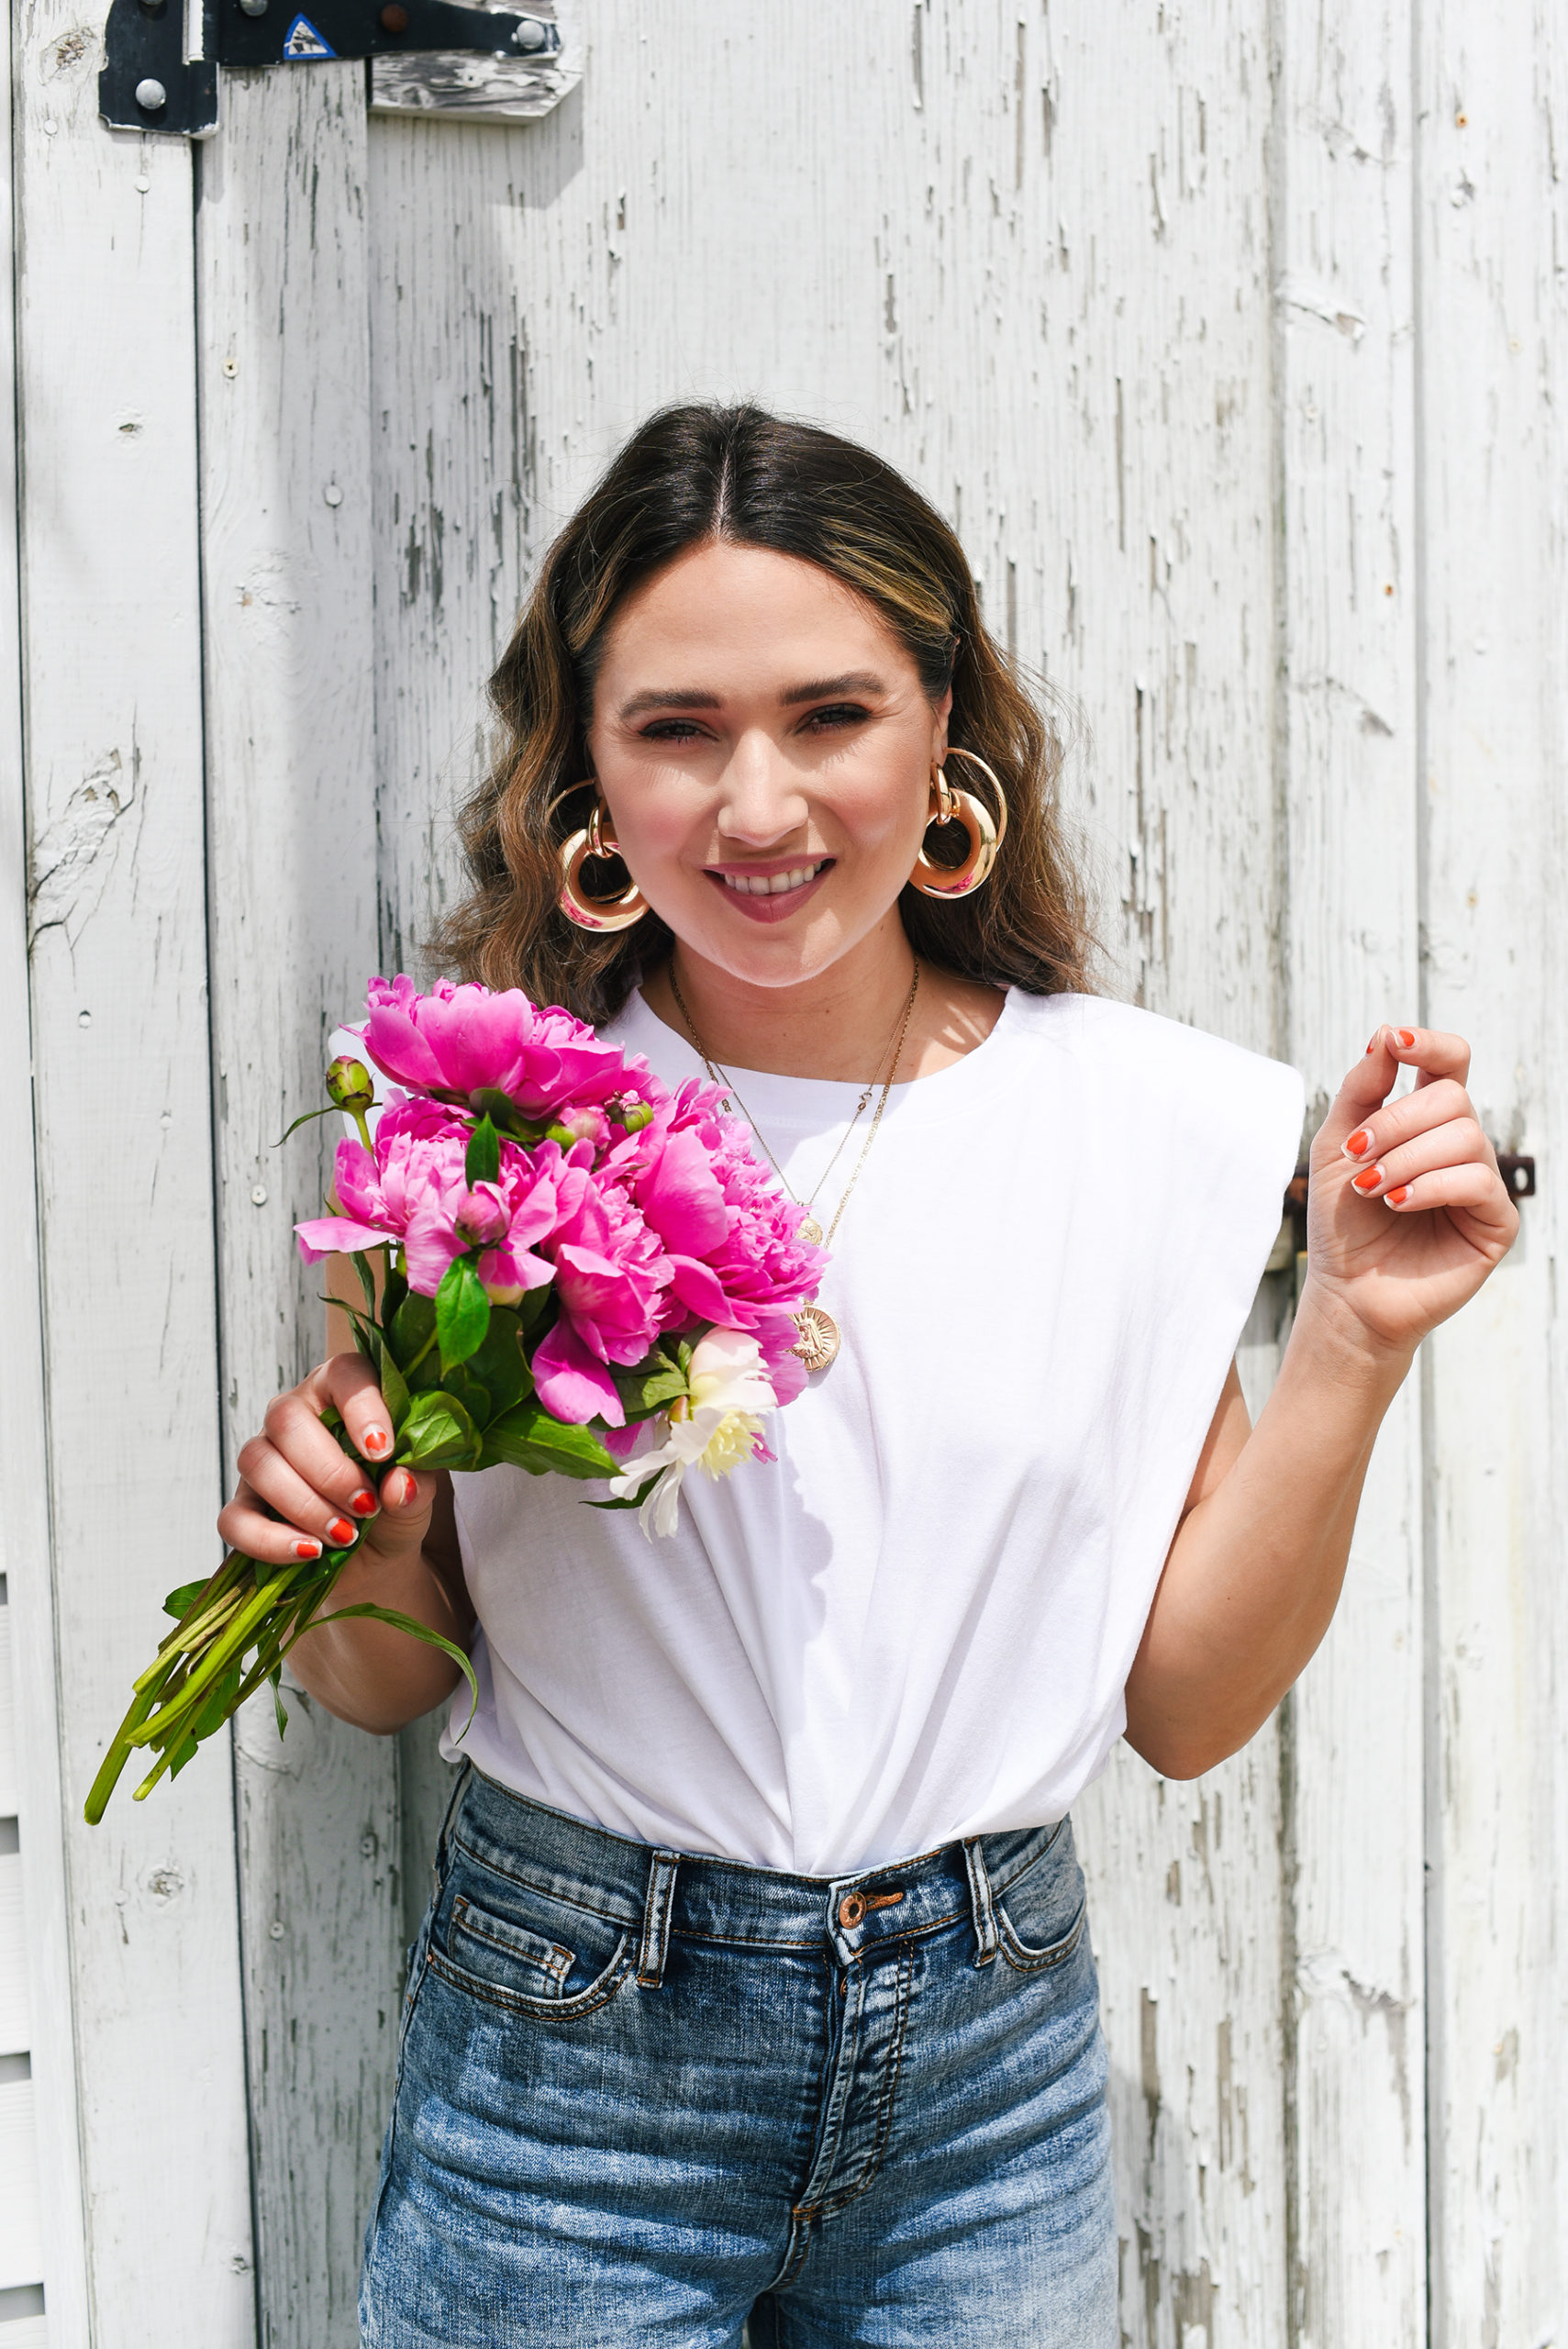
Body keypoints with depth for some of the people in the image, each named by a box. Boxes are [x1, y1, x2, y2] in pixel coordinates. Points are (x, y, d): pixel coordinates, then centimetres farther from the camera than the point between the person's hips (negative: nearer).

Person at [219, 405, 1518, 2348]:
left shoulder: (1151, 1117, -7)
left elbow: (1186, 1706, -3)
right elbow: (387, 1682, 0)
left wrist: (1352, 1335, -13)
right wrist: (349, 1550, -21)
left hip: (994, 2061, 1)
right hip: (568, 2058, -1)